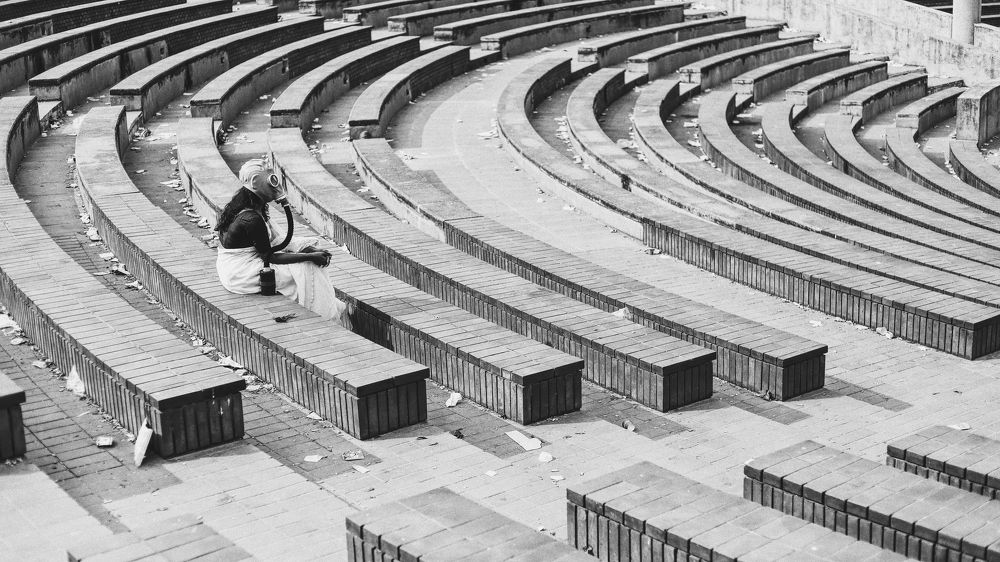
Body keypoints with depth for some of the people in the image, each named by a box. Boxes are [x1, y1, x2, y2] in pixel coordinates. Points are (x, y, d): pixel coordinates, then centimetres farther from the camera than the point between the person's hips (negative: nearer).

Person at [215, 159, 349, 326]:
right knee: (305, 269, -7)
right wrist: (310, 256, -16)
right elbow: (269, 257, -20)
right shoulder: (251, 219, -26)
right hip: (241, 277, -10)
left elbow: (276, 240, 6)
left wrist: (310, 250, -5)